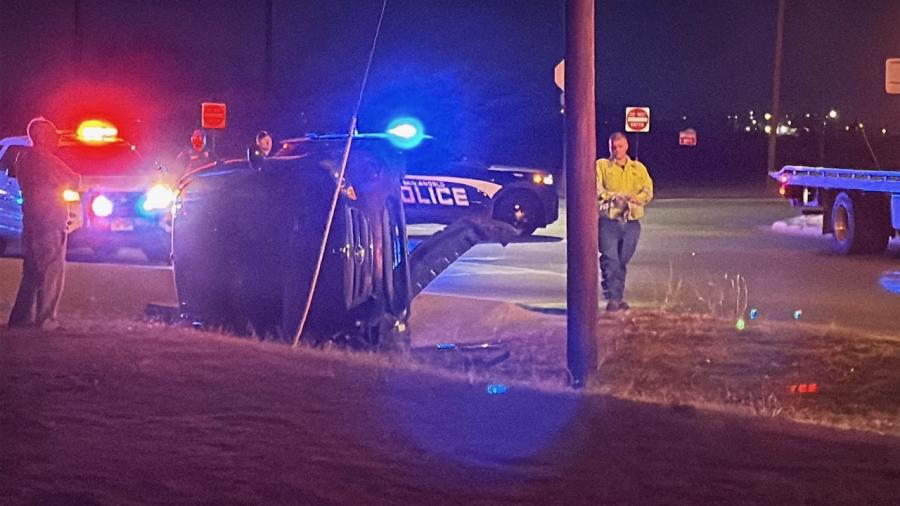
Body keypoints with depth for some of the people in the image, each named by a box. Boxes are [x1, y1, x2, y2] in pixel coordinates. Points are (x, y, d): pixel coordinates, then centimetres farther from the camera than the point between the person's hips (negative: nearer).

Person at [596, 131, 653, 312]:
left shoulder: (639, 168, 14)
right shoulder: (602, 165, 7)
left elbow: (648, 192, 2)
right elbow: (598, 190, -6)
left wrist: (634, 199, -19)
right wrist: (616, 197, -19)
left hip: (631, 222, 3)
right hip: (609, 220, -3)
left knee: (622, 261, 7)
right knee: (610, 260, -12)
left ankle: (619, 297, 15)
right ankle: (612, 298, -13)